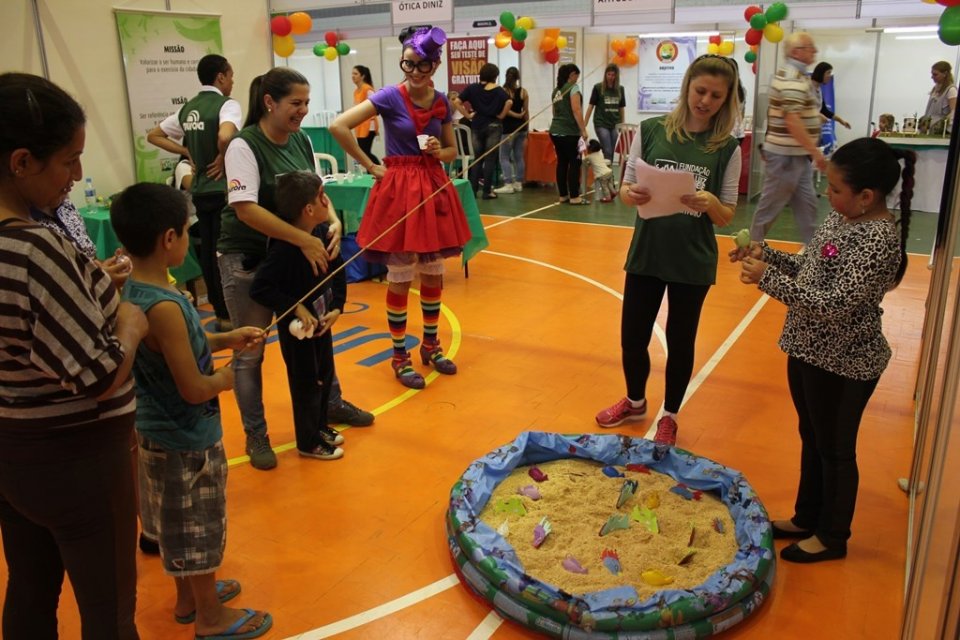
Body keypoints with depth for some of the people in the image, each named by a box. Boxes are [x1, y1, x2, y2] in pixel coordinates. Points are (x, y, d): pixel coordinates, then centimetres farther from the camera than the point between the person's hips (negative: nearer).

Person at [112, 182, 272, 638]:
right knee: (198, 528, 11)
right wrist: (226, 378, -8)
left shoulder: (131, 291, -2)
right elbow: (194, 389, -27)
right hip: (187, 439, -9)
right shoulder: (164, 306, -30)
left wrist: (226, 339, 8)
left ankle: (189, 597, 45)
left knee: (180, 525, 25)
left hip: (157, 431, 9)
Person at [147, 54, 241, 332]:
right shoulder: (226, 104, -11)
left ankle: (218, 310, 21)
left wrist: (188, 152, 10)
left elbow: (154, 135, 17)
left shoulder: (188, 108, 11)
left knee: (208, 250, 12)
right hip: (222, 188, -7)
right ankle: (227, 315, 5)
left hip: (199, 189, 7)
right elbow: (225, 136, -32)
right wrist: (222, 159, -13)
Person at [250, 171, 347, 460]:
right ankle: (308, 442, 26)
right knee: (306, 382, 7)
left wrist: (337, 307, -6)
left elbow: (338, 270, 3)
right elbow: (259, 288, -28)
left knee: (325, 373, 20)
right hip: (297, 325, -7)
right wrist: (296, 307, -27)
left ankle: (320, 426, 42)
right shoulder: (284, 247, -29)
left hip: (321, 318, 7)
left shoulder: (323, 232, -8)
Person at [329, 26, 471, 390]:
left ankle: (430, 345, 29)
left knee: (433, 274, 13)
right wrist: (370, 166, -12)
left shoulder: (441, 102, 5)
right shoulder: (391, 97, -10)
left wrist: (439, 152, -8)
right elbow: (338, 127, -16)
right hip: (399, 189, -5)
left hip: (434, 188, 5)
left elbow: (453, 151, 16)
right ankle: (399, 356, 15)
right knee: (400, 278, 2)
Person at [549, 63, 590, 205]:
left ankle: (563, 195, 12)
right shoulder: (573, 87, -7)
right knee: (574, 163, -3)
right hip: (569, 132, -8)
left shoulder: (556, 90, 16)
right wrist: (583, 130, -15)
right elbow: (576, 110, -15)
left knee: (562, 162, 10)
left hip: (555, 131, 8)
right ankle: (574, 197, -4)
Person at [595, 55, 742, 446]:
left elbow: (727, 217, -3)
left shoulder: (727, 149, -4)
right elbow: (625, 190, 2)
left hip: (694, 260, -1)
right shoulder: (651, 131, -3)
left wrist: (709, 203, -25)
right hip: (646, 253, 1)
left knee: (680, 343, 11)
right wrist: (631, 194, -21)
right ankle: (635, 401, 39)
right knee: (632, 337, 10)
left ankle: (669, 416, 34)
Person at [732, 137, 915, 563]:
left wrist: (768, 278, -26)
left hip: (843, 364, -9)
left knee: (835, 450, 10)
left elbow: (832, 304, -29)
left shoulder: (879, 240, -26)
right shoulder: (841, 217, 2)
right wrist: (765, 254, -1)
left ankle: (832, 537, 31)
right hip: (810, 350, 9)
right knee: (812, 440, 23)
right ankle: (807, 518, 42)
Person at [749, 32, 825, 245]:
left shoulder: (796, 76, 15)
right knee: (771, 203, 1)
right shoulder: (792, 79, -19)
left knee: (806, 202, 11)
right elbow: (792, 121, -26)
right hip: (786, 154, -10)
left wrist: (811, 152, 23)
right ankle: (754, 244, 14)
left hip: (797, 154, 10)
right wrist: (816, 152, -23)